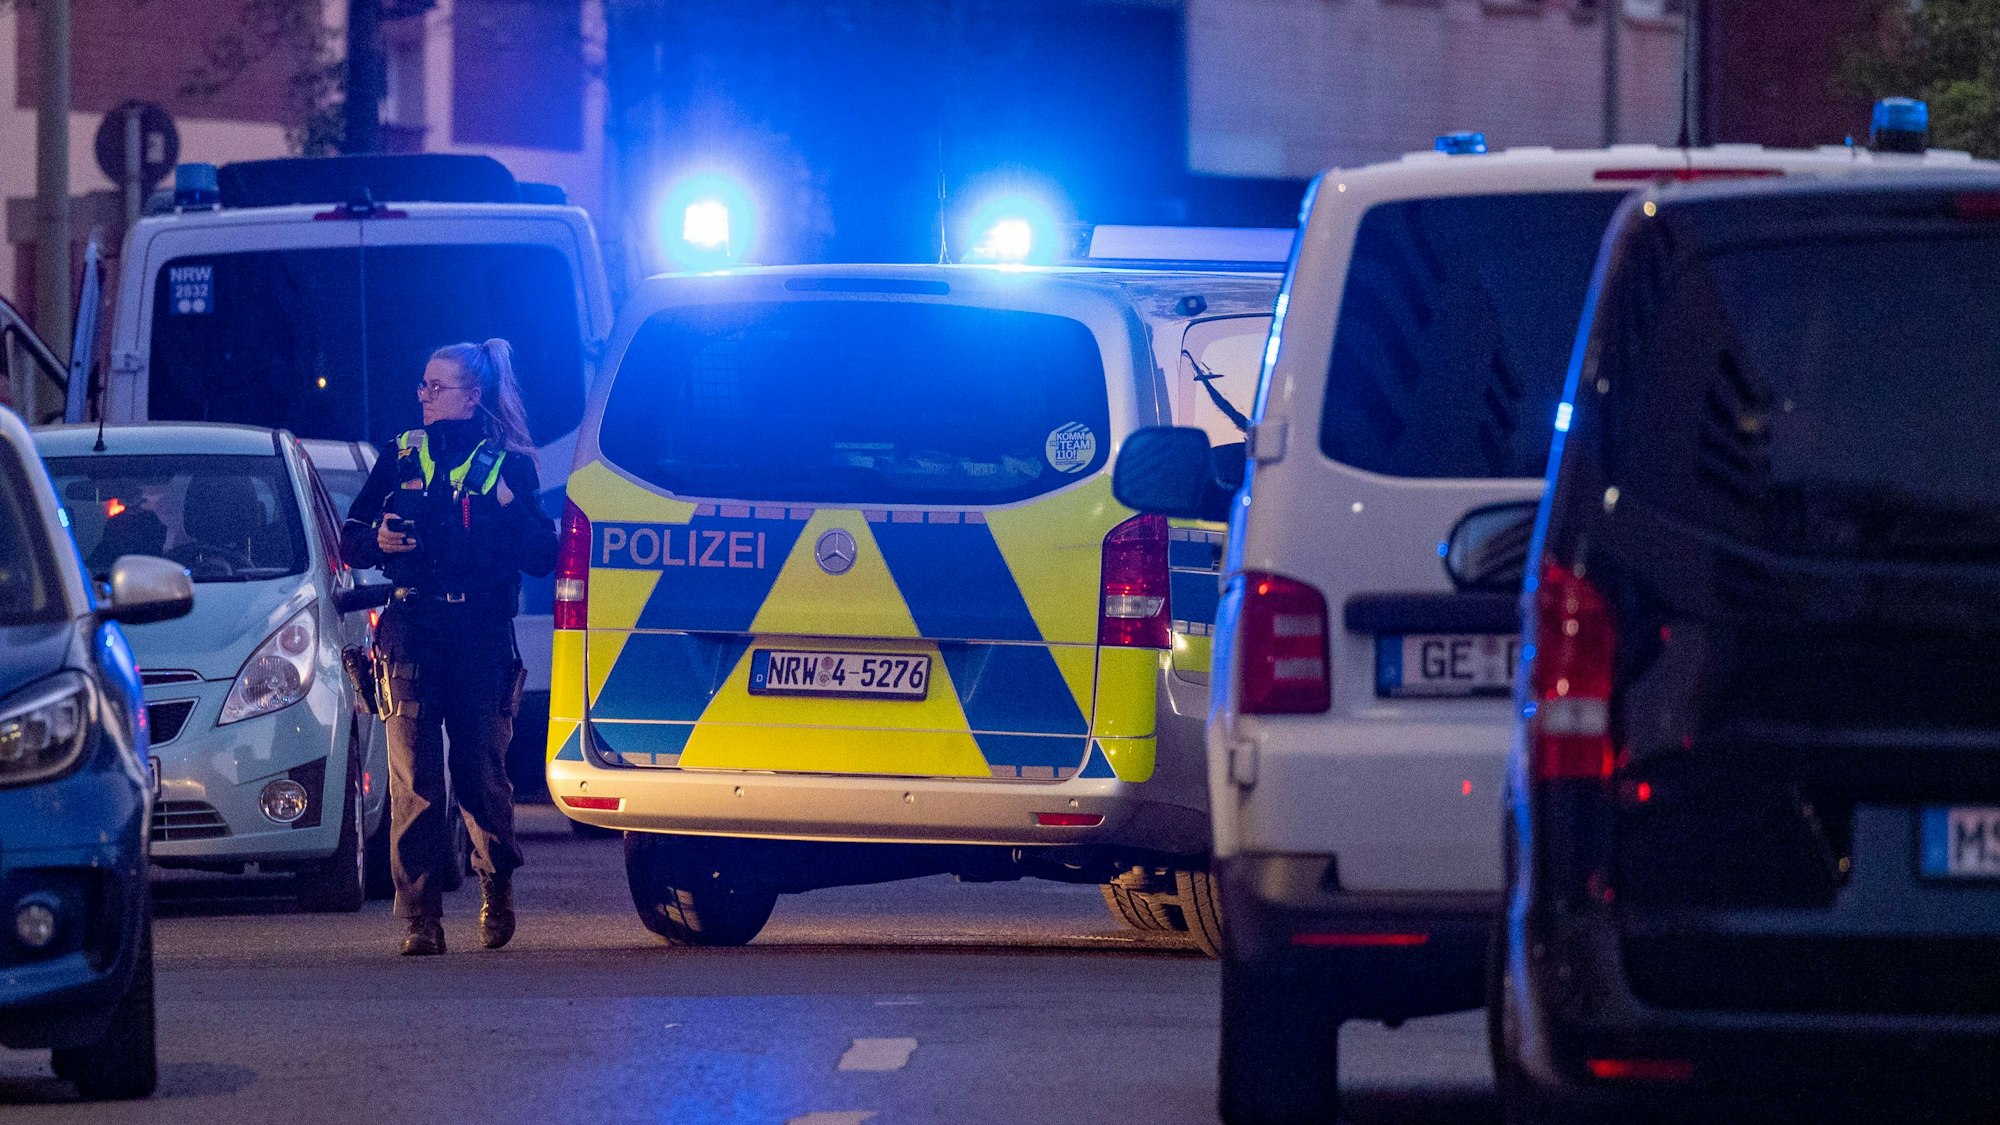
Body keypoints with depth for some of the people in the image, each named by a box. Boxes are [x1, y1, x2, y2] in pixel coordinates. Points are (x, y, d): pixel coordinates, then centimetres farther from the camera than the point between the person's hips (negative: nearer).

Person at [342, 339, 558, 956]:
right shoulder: (401, 458, 14)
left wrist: (512, 510, -13)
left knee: (482, 773, 2)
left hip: (482, 640, -1)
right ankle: (421, 920, -9)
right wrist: (376, 539, -5)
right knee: (414, 780, -8)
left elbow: (543, 558, 2)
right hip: (409, 634, 1)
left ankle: (497, 891, 27)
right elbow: (350, 539, 17)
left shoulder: (508, 466, 8)